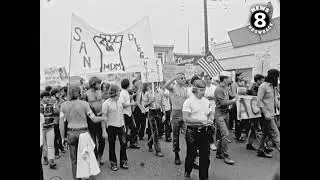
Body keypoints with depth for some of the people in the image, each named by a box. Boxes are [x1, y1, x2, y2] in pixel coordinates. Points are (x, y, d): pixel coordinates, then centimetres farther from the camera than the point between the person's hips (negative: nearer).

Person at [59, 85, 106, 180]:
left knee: (74, 159, 17)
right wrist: (103, 118, 10)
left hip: (71, 133, 2)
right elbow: (94, 119, -9)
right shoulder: (84, 103, -9)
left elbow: (61, 123, -2)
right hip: (83, 132, -2)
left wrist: (62, 137, 7)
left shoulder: (64, 105, -1)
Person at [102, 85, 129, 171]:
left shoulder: (119, 102, 8)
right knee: (112, 146, 8)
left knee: (123, 144, 5)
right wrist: (104, 131, -13)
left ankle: (123, 162, 22)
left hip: (121, 126, 5)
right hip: (111, 126, -5)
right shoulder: (106, 103, -10)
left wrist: (124, 126, 15)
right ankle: (113, 163, 23)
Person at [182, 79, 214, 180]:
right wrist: (201, 121, -22)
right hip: (192, 132, -4)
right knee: (191, 155, 12)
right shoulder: (188, 102, -11)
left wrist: (210, 120, -5)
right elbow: (186, 118, -18)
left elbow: (210, 114, 18)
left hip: (204, 131, 5)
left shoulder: (206, 101, 8)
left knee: (205, 156, 9)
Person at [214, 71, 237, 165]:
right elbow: (223, 102, -20)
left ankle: (219, 153, 24)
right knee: (225, 134, -11)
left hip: (225, 113, 8)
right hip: (219, 114, -8)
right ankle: (225, 156, -2)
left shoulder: (226, 88, 12)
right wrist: (233, 101, -7)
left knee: (221, 134, 13)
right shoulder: (219, 89, -15)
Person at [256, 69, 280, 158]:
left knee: (266, 133, 14)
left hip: (271, 113, 9)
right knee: (275, 133, -5)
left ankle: (261, 150, 23)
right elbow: (259, 101, -19)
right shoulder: (263, 86, -15)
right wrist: (266, 113, -21)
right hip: (267, 114, -9)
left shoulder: (273, 86, 12)